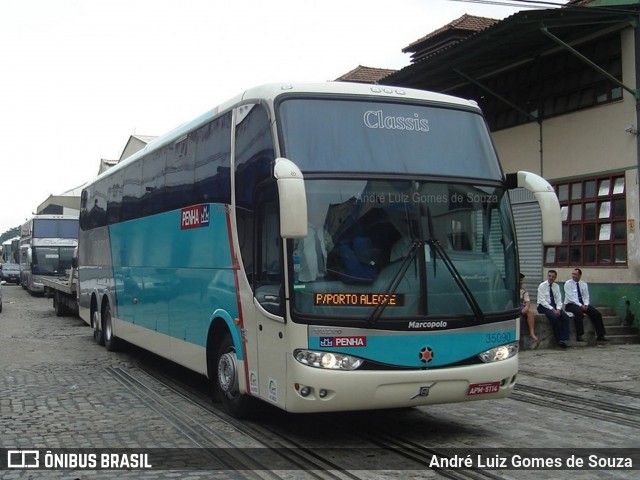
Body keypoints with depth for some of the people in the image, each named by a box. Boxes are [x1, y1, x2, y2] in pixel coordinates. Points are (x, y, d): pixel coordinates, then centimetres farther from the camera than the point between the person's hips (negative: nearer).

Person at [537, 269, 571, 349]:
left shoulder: (556, 286, 9)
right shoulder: (542, 286, -7)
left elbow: (559, 299, 6)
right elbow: (542, 301, -14)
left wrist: (558, 309, -14)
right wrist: (552, 309, -22)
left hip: (554, 306, 5)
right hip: (544, 306, -5)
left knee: (565, 317, -21)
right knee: (555, 317, -32)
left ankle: (563, 339, -24)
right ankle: (558, 339, -22)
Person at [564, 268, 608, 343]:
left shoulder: (584, 284, 11)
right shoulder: (568, 283, -6)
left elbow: (586, 296, 8)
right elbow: (570, 297, -15)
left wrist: (586, 304, -13)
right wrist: (580, 305, -23)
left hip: (583, 304, 6)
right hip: (570, 304, -6)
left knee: (597, 313, -11)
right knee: (579, 312, -37)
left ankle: (600, 336, -7)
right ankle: (579, 336, -34)